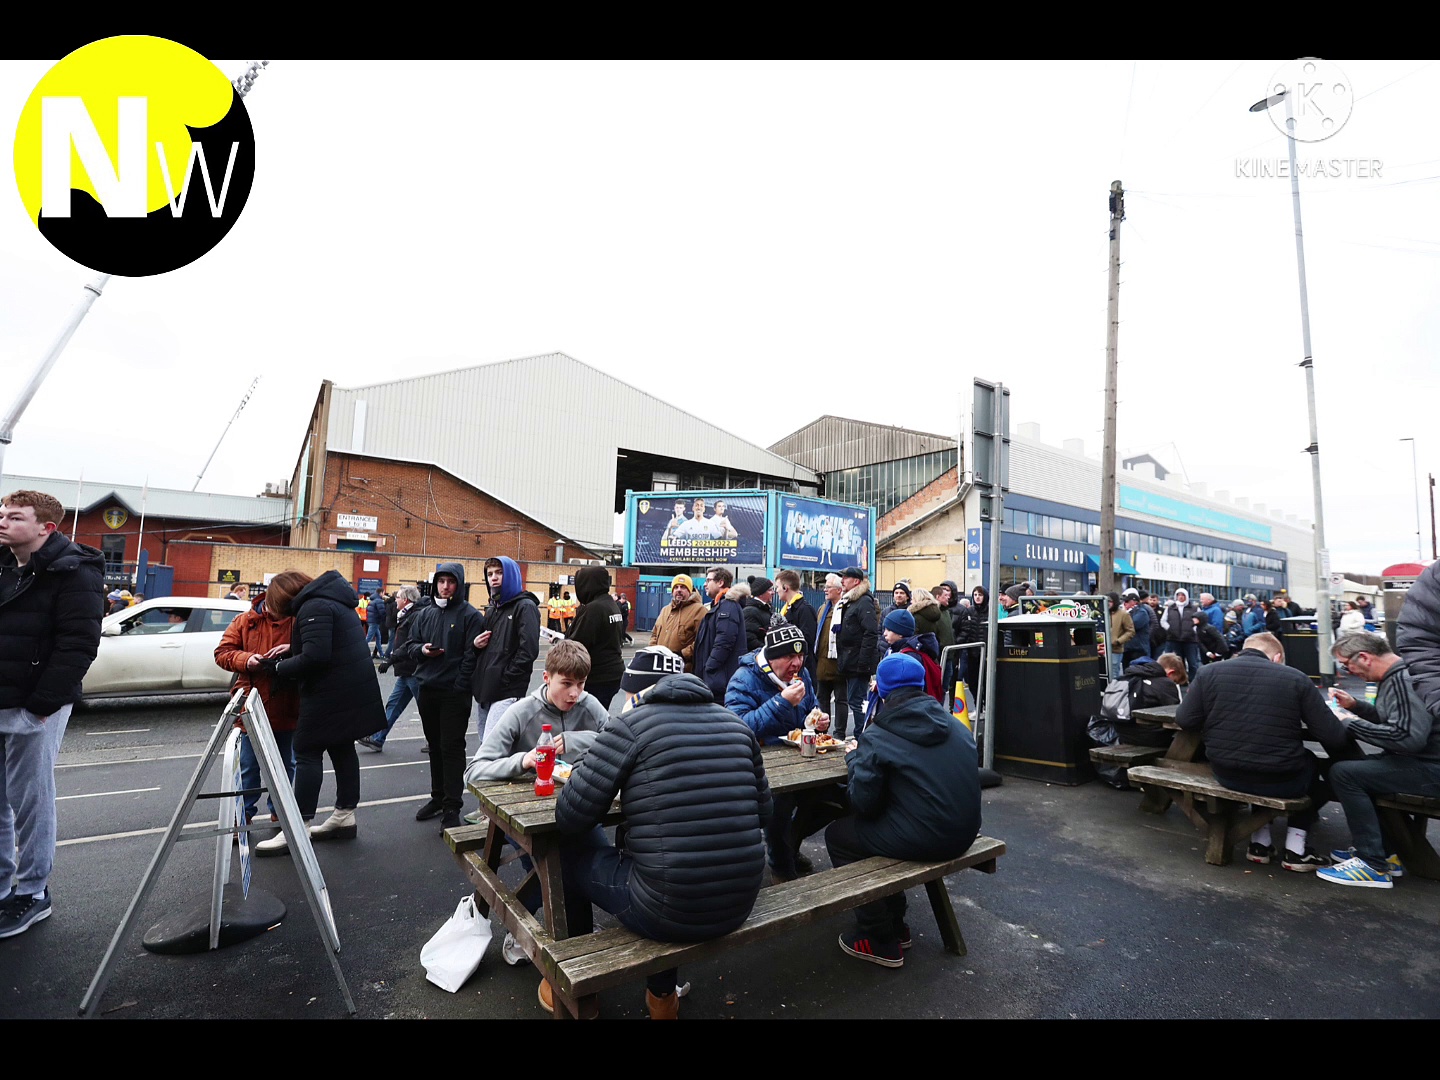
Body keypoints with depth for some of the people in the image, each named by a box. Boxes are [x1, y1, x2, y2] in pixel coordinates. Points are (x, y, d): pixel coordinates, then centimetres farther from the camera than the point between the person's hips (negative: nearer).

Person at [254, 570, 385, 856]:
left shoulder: (313, 607, -15)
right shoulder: (330, 600, 16)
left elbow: (315, 657, -23)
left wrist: (279, 667, -10)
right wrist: (290, 651, 11)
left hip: (331, 692, -10)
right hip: (352, 690, 10)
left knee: (308, 753, -3)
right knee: (342, 749, 14)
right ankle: (345, 816, 23)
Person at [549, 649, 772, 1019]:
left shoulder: (630, 724, -10)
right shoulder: (734, 722, 5)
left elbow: (569, 817, -8)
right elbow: (762, 813, 11)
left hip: (669, 912, -5)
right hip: (739, 905, 6)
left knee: (571, 848, 20)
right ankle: (662, 995, 42)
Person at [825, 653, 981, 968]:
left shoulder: (876, 738, -14)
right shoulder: (956, 725, 4)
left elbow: (864, 804, -10)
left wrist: (854, 759, 7)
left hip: (921, 841, -8)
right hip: (964, 835, 8)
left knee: (837, 835, 14)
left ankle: (881, 941, 20)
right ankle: (895, 924, 35)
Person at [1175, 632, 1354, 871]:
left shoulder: (1208, 672, -4)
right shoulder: (1295, 678, -6)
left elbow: (1184, 720, -3)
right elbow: (1334, 737, -7)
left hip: (1225, 774, 3)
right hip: (1281, 779, -3)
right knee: (1313, 765, 32)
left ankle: (1259, 843, 35)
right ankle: (1295, 850, 28)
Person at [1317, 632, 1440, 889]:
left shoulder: (1405, 680, -22)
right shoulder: (1395, 677, 10)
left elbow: (1407, 736, -31)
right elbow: (1395, 719, 22)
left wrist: (1352, 725, -21)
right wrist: (1354, 705, 9)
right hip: (1419, 760, 11)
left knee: (1343, 773, -19)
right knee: (1351, 765, 20)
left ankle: (1374, 866, -9)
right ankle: (1384, 851, 21)